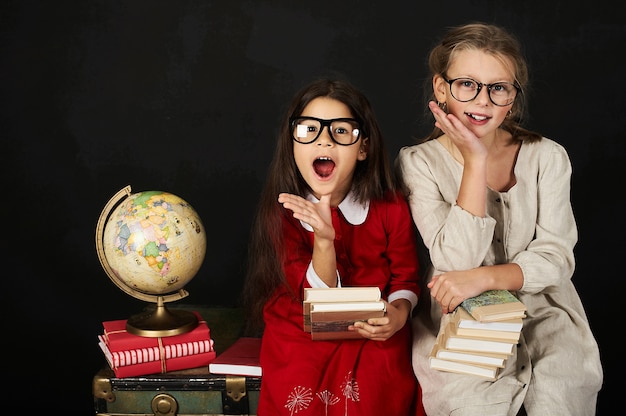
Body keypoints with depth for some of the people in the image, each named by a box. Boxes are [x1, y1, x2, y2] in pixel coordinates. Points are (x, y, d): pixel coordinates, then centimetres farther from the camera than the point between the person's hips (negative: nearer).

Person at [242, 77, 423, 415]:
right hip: (300, 337, 0)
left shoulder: (391, 207, -8)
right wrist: (324, 239, -31)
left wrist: (398, 313, -20)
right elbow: (317, 297, -14)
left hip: (373, 338, 1)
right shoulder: (283, 213, -10)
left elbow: (405, 278, 3)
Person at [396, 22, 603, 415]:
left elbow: (556, 257, -5)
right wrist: (475, 162, -19)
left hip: (541, 309, 2)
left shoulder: (547, 157, 0)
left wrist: (483, 277, -22)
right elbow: (457, 262, -15)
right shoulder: (419, 162, -5)